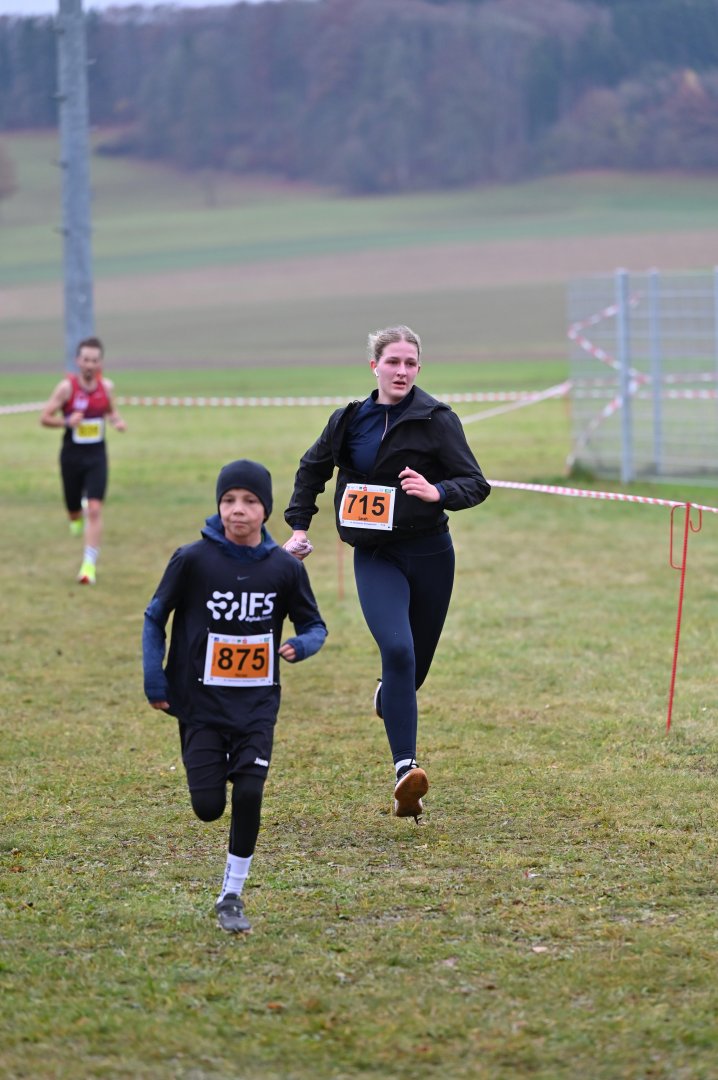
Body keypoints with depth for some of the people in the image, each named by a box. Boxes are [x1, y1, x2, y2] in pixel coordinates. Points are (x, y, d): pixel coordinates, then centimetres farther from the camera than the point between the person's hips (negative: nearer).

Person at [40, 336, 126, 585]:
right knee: (74, 510, 11)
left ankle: (90, 564, -9)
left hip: (96, 455, 1)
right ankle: (77, 518, 51)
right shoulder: (66, 387, -12)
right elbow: (44, 418, -9)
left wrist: (117, 421, -4)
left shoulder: (107, 387, -2)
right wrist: (67, 421, -26)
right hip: (72, 455, -1)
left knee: (94, 509, -13)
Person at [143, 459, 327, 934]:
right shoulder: (193, 560, -8)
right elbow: (155, 617, 2)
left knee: (249, 795, -12)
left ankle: (232, 896, 6)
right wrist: (155, 681, -5)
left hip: (258, 704, 1)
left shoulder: (285, 568, -3)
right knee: (209, 806, -5)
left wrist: (300, 646, -16)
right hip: (201, 702, -1)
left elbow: (315, 626, 7)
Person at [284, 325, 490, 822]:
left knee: (415, 663, 10)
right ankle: (405, 769, -27)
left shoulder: (436, 419, -5)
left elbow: (476, 484, -8)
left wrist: (439, 492, -28)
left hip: (429, 554, 0)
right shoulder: (350, 420, 4)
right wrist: (299, 526, 15)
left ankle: (389, 700, 49)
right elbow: (313, 469, 22)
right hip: (375, 557, 0)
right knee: (397, 650, -22)